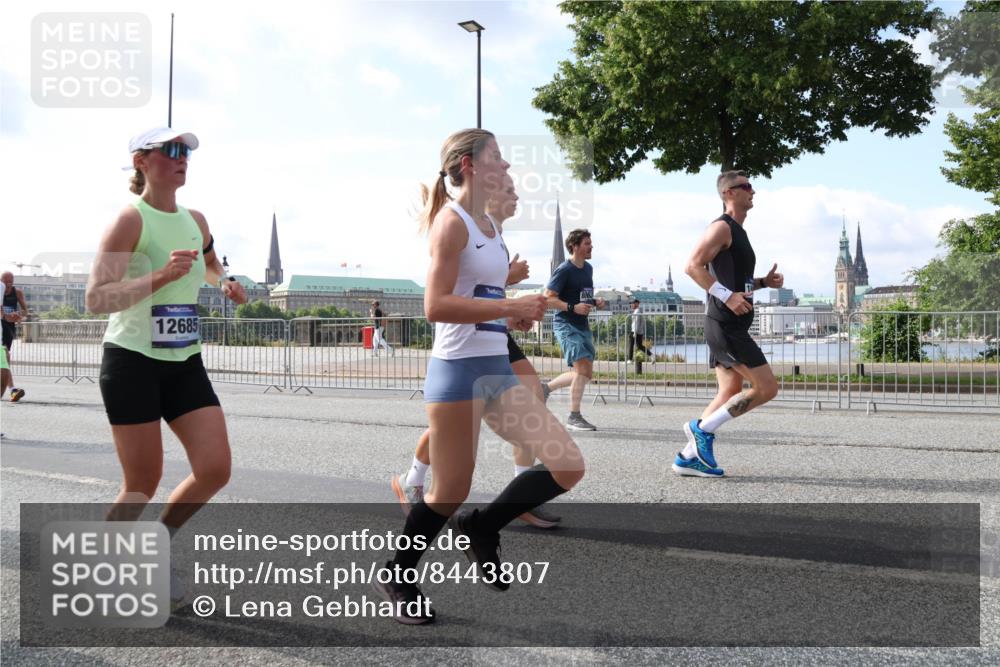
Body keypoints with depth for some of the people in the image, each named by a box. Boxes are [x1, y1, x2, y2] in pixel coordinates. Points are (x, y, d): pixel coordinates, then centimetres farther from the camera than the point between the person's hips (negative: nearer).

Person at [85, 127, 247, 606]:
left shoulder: (195, 220, 9)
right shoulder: (131, 219, -11)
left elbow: (211, 264, 31)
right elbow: (95, 299, -18)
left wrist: (225, 283, 8)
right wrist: (160, 276, -29)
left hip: (185, 364, 6)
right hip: (132, 363, -6)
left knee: (216, 469, -4)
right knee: (143, 484, -1)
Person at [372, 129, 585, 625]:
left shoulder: (489, 225, 15)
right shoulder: (452, 221, -11)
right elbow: (435, 306, -20)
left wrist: (518, 312, 9)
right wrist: (512, 307, -20)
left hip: (496, 369, 8)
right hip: (458, 370, -8)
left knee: (569, 466, 0)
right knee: (451, 494, 2)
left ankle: (479, 528, 18)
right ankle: (396, 576, 27)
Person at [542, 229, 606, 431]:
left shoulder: (588, 269, 13)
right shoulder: (563, 270, -12)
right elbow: (548, 298, -15)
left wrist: (595, 302, 5)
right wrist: (573, 307, -26)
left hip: (582, 325, 9)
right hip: (565, 324, -9)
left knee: (585, 373, 8)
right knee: (583, 367, -18)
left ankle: (546, 387, 27)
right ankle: (574, 417, -10)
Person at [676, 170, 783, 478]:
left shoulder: (738, 232, 21)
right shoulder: (722, 227, -10)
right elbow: (693, 266, -21)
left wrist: (764, 282, 13)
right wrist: (728, 296, -25)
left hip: (731, 327, 10)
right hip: (725, 325, -10)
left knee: (731, 393, 11)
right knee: (767, 387, -9)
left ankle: (688, 457, 12)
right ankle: (703, 427, -2)